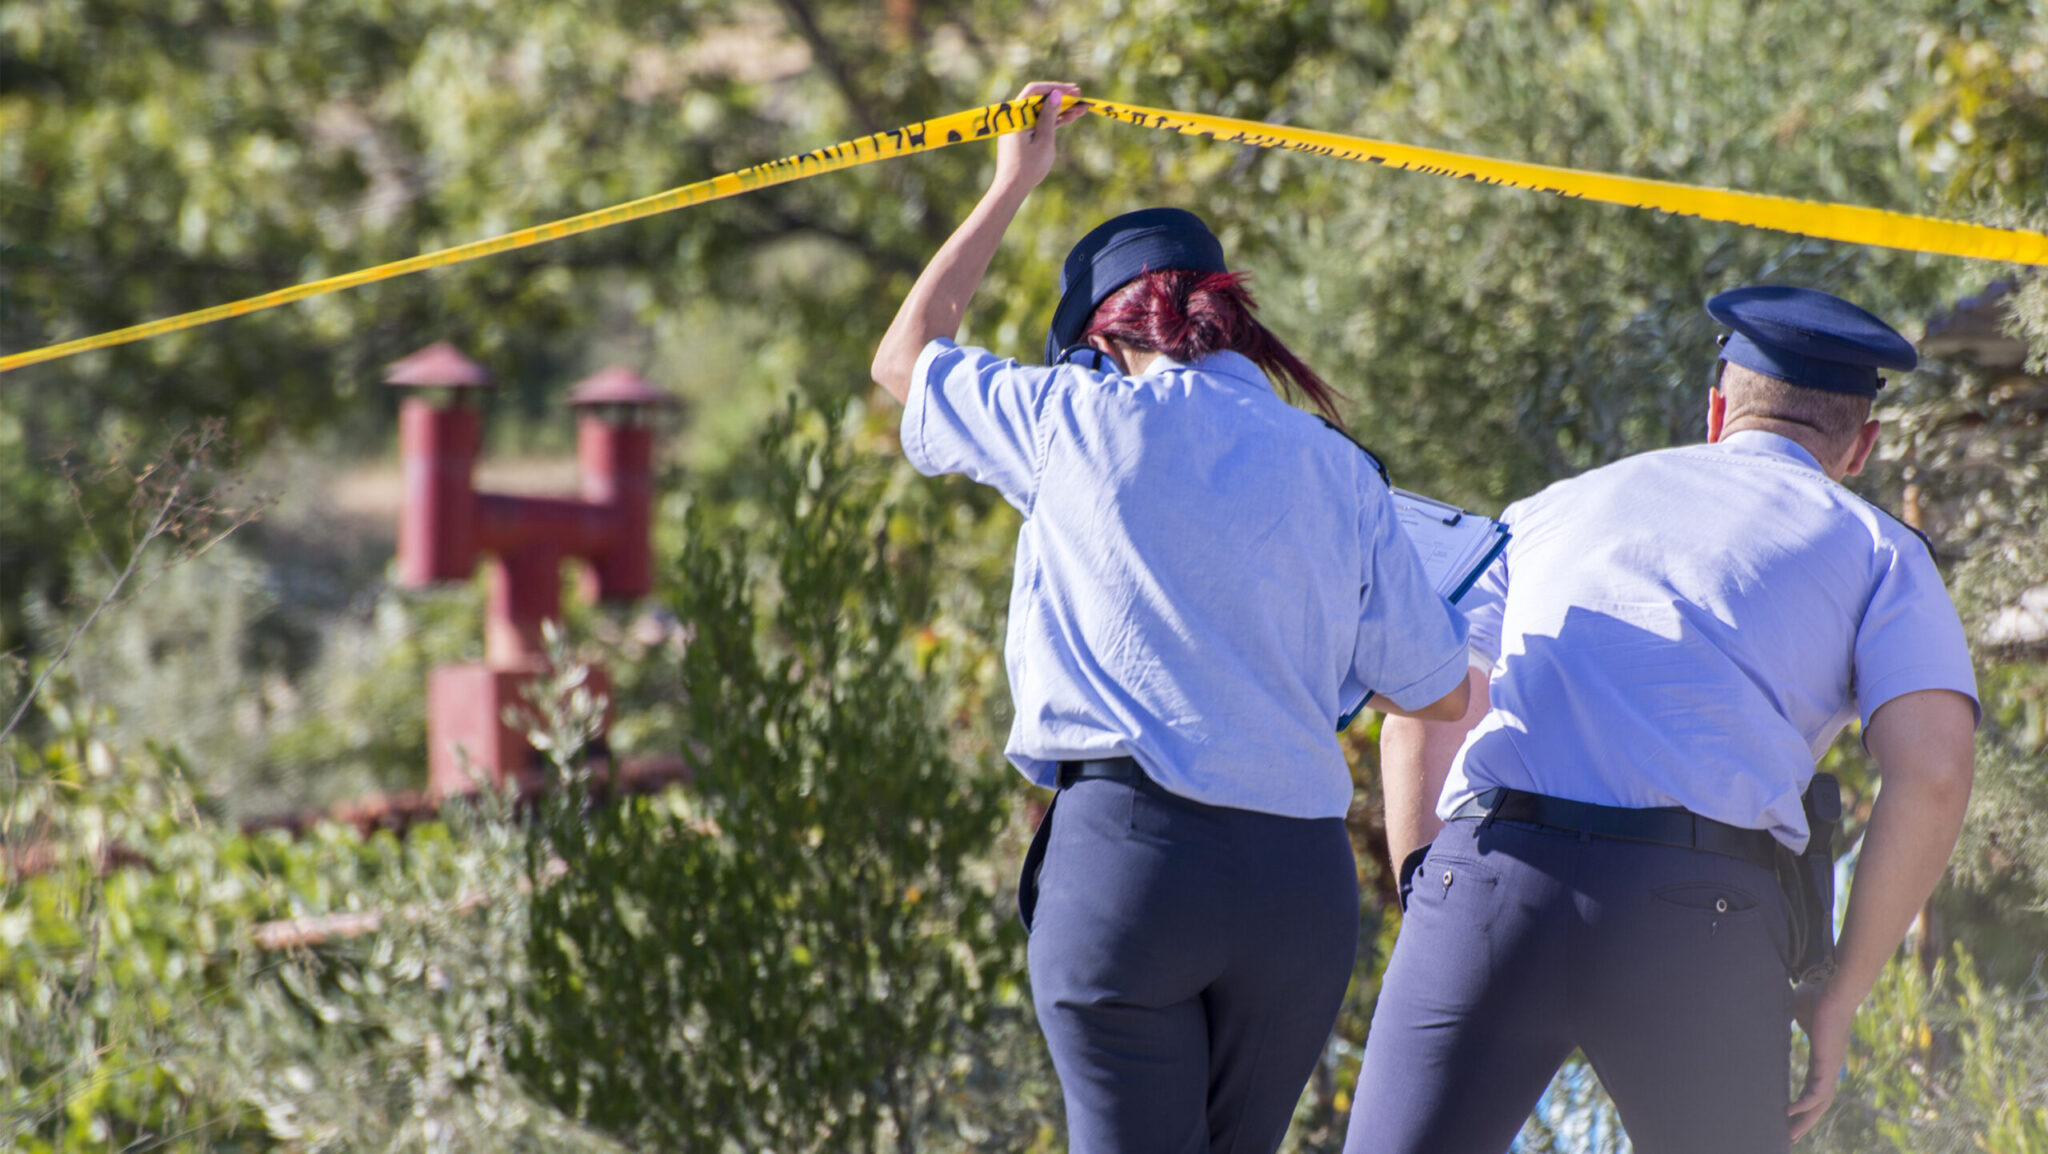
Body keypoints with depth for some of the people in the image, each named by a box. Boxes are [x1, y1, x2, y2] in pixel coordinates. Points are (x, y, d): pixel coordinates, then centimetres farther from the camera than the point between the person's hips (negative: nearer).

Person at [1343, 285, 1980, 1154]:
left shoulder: (1562, 507, 30)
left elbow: (1423, 730, 23)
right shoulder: (1881, 553, 19)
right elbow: (1932, 772, 2)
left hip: (1488, 883, 2)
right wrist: (1839, 1001, 8)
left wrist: (1433, 946, 21)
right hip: (1692, 919, -2)